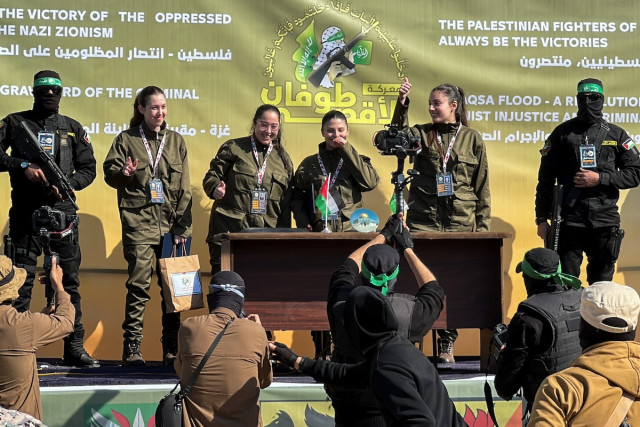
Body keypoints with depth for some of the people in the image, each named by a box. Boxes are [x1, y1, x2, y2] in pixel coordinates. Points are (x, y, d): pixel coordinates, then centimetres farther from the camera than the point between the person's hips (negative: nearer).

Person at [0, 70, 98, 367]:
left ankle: (74, 347, 8)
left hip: (62, 212, 2)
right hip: (25, 213, -2)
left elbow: (88, 168, 11)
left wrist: (69, 184, -7)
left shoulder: (72, 128, 14)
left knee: (70, 281, 3)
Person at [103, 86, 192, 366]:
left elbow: (184, 189, 9)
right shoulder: (127, 139, 8)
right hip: (139, 223, -2)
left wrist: (182, 227, 1)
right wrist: (123, 173, -18)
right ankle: (132, 347, -3)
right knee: (139, 285, -8)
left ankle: (171, 348, 9)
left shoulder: (176, 141, 13)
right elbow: (109, 172, 6)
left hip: (171, 224, 2)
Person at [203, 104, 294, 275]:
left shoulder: (283, 158, 15)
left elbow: (286, 202, 17)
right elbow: (212, 176, 4)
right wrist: (215, 188, -20)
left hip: (266, 233, 2)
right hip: (228, 229, -2)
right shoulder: (233, 148, 6)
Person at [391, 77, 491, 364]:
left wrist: (483, 226, 4)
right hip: (423, 220, 0)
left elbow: (482, 187, 8)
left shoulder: (472, 139, 7)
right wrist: (402, 105, -26)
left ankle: (447, 345, 10)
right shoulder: (421, 134, 9)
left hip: (460, 222, 0)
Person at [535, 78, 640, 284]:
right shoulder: (562, 133, 4)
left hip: (606, 220, 1)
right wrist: (542, 218, 0)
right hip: (570, 220, -1)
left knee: (602, 284, 9)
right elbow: (546, 178, 5)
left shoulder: (616, 135, 7)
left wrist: (600, 179, -10)